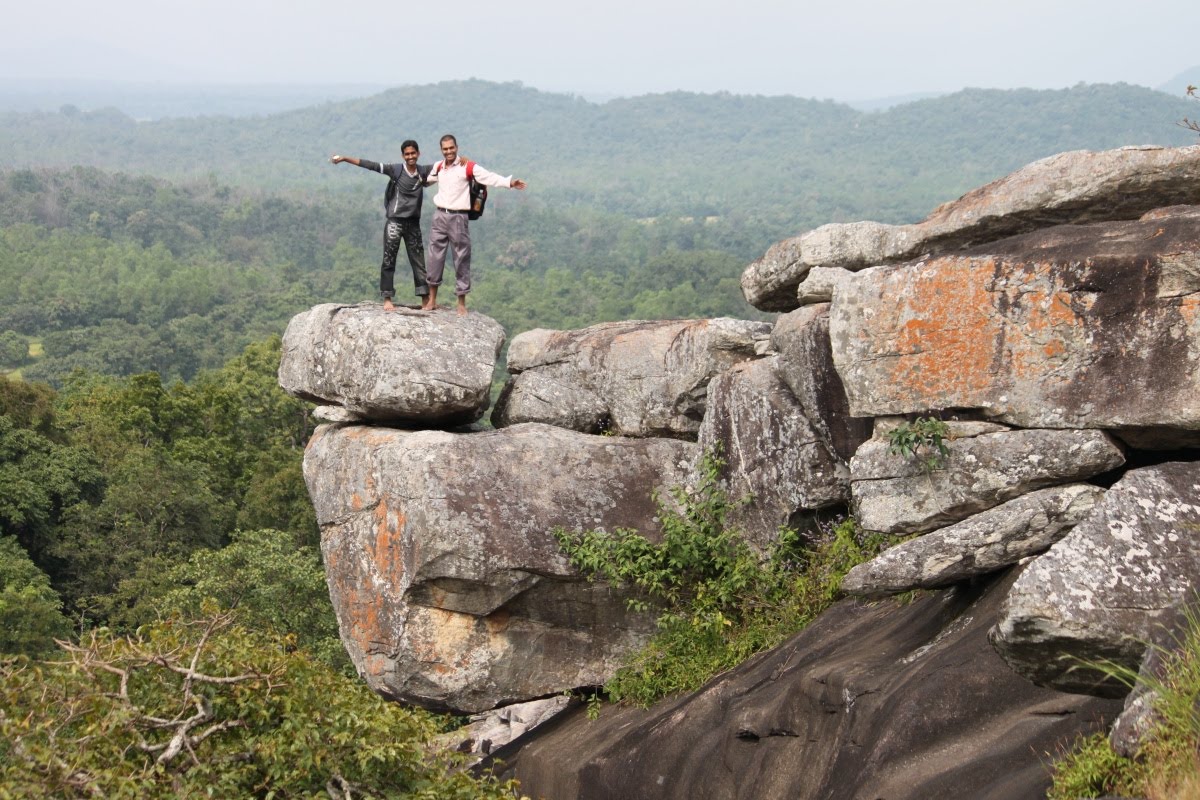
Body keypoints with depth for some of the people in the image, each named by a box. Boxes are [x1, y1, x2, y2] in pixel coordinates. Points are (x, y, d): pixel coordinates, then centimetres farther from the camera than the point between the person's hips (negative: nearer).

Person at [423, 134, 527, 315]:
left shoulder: (467, 167, -8)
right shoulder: (438, 167, 10)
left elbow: (489, 177, -19)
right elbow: (427, 179, 31)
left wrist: (509, 182, -32)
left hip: (458, 217, -5)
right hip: (439, 215, 5)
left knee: (462, 259, 0)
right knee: (435, 257, 7)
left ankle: (462, 303, 7)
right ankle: (432, 299, 18)